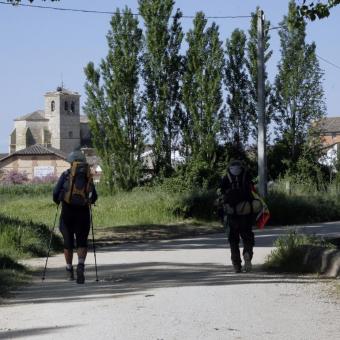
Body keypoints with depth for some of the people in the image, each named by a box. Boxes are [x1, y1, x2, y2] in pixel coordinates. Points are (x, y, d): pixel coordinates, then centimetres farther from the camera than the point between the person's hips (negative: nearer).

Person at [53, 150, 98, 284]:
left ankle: (69, 270, 23)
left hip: (67, 211, -1)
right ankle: (81, 265, -21)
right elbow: (94, 196, 8)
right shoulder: (88, 176, 7)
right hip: (83, 212, 1)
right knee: (82, 242, 4)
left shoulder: (65, 175, 1)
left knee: (68, 242, 13)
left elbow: (56, 192, -5)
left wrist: (57, 200, 16)